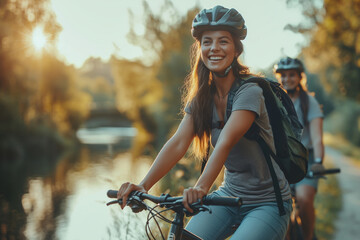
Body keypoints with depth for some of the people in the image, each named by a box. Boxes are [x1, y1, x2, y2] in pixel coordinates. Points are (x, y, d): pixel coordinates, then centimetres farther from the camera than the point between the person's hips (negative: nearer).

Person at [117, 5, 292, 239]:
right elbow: (178, 143, -14)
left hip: (268, 202, -4)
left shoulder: (249, 92, -18)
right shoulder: (201, 96, -1)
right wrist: (143, 185, -27)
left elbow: (225, 143, -34)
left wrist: (202, 187, -49)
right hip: (229, 195, 5)